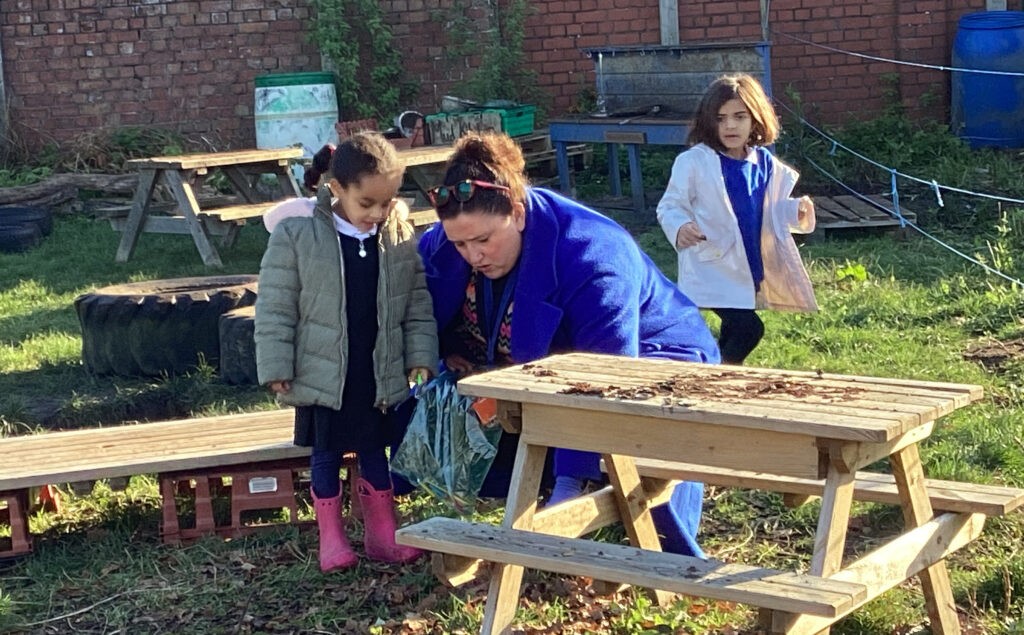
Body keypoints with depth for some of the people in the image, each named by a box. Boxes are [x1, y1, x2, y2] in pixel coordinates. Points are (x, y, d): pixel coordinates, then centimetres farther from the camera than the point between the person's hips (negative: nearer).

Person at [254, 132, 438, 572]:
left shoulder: (400, 237, -3)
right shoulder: (296, 235, -13)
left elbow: (418, 305, 5)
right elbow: (275, 308, -10)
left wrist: (420, 359, -1)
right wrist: (276, 368, -11)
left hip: (381, 376, 2)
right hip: (322, 376, -2)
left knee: (375, 453, 12)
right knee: (325, 456, 9)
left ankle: (383, 535, 25)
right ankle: (331, 538, 22)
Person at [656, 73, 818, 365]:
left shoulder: (764, 164, 4)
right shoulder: (693, 162, -13)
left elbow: (772, 209, 15)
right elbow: (670, 206, -9)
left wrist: (796, 211, -6)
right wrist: (679, 227, -30)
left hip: (749, 268, 6)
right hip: (711, 268, -6)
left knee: (733, 334, 19)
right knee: (747, 328, -19)